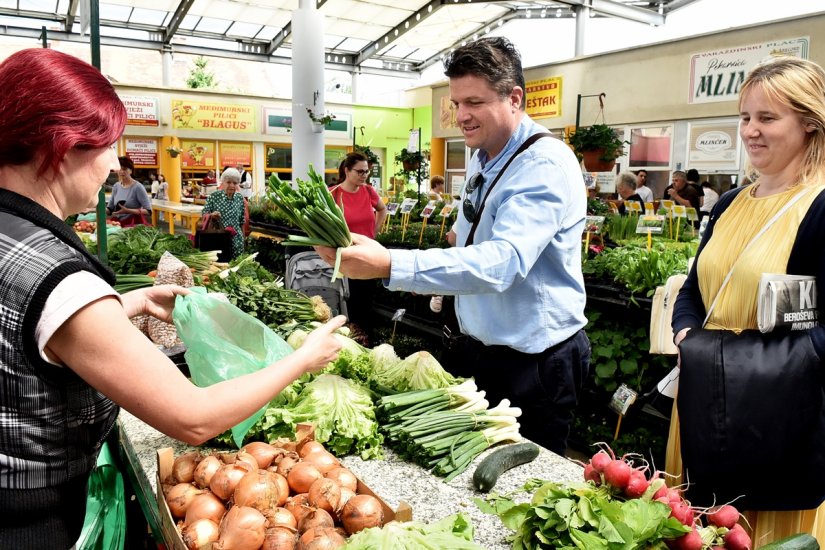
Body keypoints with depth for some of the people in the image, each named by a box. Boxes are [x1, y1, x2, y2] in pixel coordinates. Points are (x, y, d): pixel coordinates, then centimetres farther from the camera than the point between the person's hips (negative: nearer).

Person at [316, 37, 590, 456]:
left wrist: (390, 265, -45)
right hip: (479, 349, 8)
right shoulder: (481, 159, 6)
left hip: (533, 362, -8)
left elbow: (504, 261, -37)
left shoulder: (545, 165, -22)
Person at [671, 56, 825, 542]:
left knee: (767, 531, 10)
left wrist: (754, 358, -29)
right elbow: (694, 289, 12)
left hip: (777, 417, -6)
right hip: (707, 402, 6)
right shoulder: (731, 203, 9)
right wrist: (687, 336, -7)